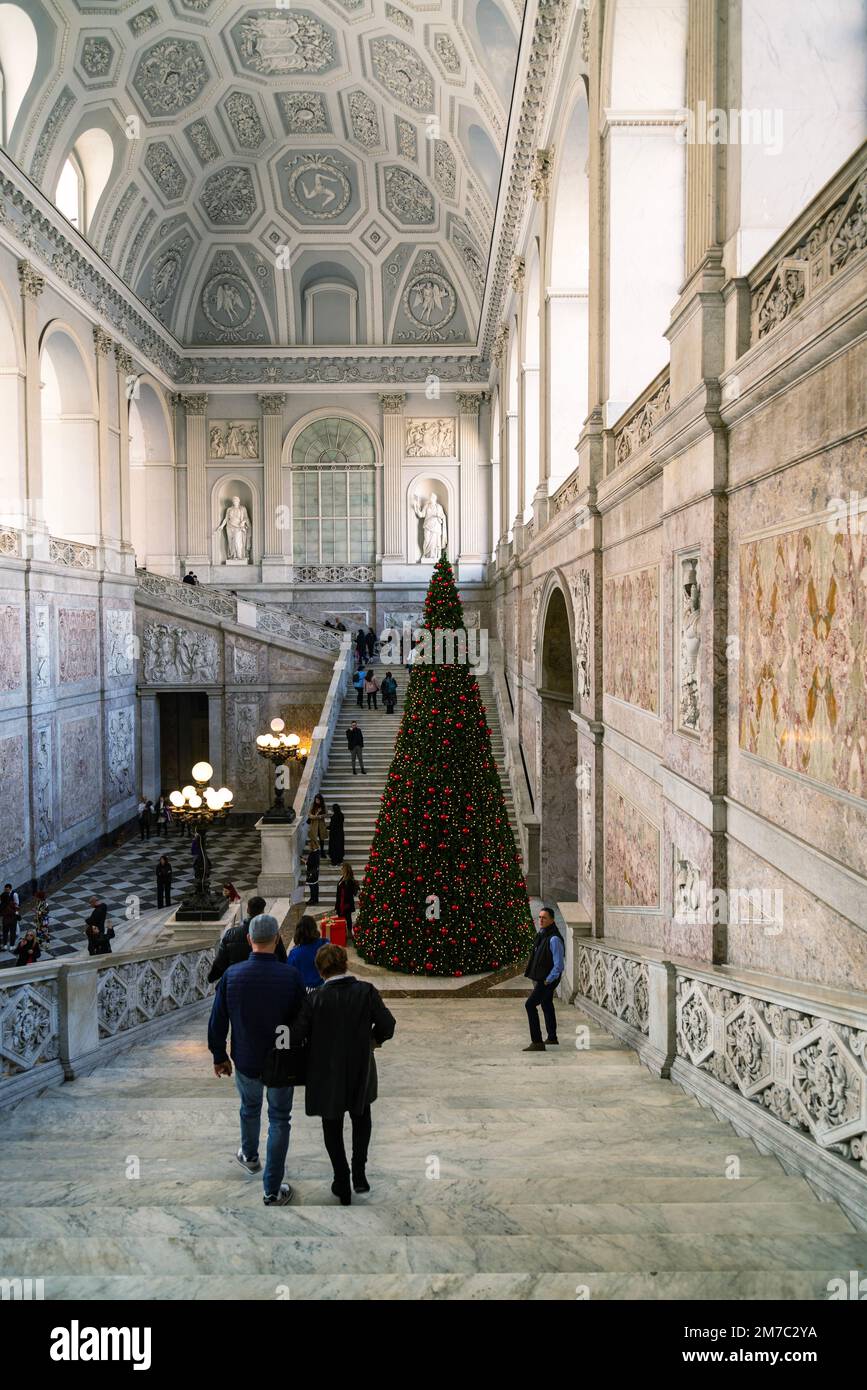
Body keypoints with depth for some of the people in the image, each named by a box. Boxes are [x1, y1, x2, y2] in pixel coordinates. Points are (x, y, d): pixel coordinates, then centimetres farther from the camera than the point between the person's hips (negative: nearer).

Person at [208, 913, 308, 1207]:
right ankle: (272, 1191, 19)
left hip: (246, 1061, 2)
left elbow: (217, 1022, -6)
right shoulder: (291, 975, -20)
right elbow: (304, 1021, -10)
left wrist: (219, 1056, 9)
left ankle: (249, 1156, 53)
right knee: (279, 1120, 13)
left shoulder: (232, 975, -16)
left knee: (249, 1107, 28)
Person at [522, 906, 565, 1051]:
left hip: (548, 980, -10)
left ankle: (537, 1042, -15)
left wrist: (548, 980, -21)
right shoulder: (541, 935, 6)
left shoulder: (554, 939, -22)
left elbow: (558, 964, -24)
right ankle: (552, 1038, 37)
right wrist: (536, 979, 16)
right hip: (540, 979, 10)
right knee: (547, 1006, 21)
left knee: (530, 1005, -16)